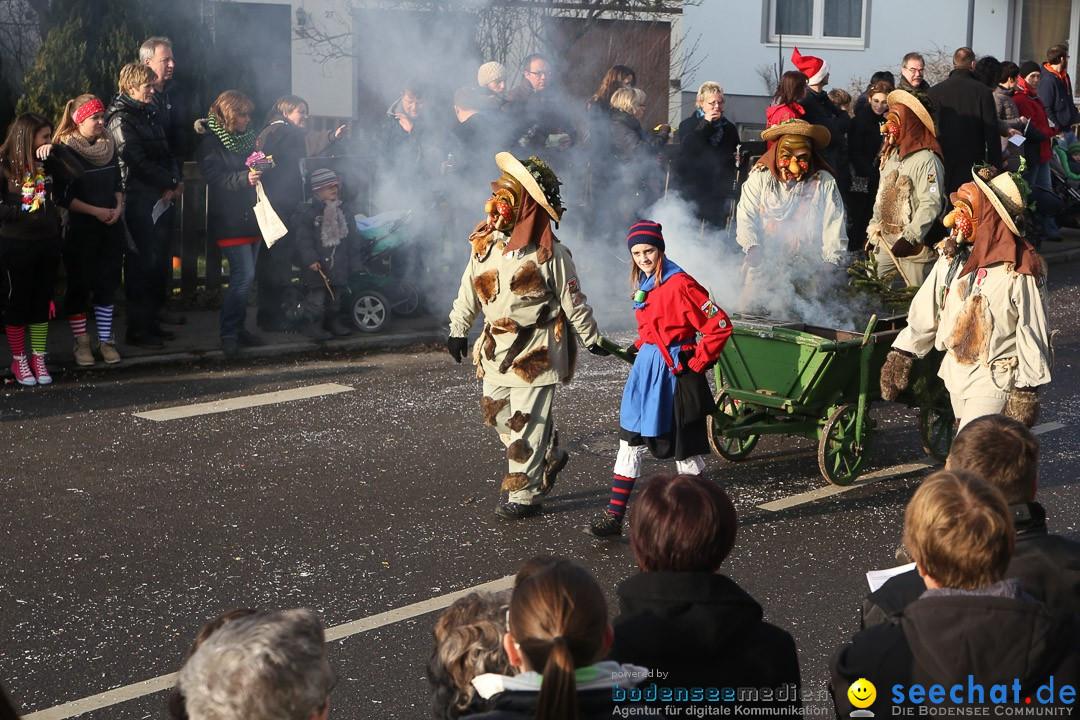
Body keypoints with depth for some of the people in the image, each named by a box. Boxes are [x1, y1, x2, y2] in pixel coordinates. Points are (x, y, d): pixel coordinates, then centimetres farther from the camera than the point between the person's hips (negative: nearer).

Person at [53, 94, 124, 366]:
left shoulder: (109, 145, 7)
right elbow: (64, 197, -13)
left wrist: (118, 207, -3)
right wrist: (96, 211, -16)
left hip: (110, 228, 5)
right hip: (80, 229, -5)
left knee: (107, 283, 6)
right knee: (79, 285, 2)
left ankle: (105, 339, 14)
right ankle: (81, 341, 12)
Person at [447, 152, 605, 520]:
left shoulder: (549, 254, -13)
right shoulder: (485, 243, 2)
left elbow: (573, 301, -5)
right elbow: (469, 292, 13)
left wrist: (592, 339, 1)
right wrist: (458, 330, 16)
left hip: (536, 353, -6)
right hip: (496, 351, 6)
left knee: (526, 425, -2)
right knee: (496, 414, 14)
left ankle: (524, 495, 9)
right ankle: (551, 455, 35)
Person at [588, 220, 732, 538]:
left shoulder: (679, 284, -18)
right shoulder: (643, 283, 9)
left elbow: (720, 326, -18)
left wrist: (696, 364, -14)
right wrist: (638, 346, 11)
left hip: (674, 372, -8)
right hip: (646, 369, 8)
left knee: (684, 447, 4)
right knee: (630, 441, 5)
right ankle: (614, 515, 7)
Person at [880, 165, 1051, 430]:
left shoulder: (1019, 270, -17)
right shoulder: (952, 256, 5)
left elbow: (1033, 333, -15)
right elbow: (925, 310, 12)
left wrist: (1026, 393, -15)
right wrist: (901, 353, 9)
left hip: (995, 381, -7)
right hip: (956, 374, 7)